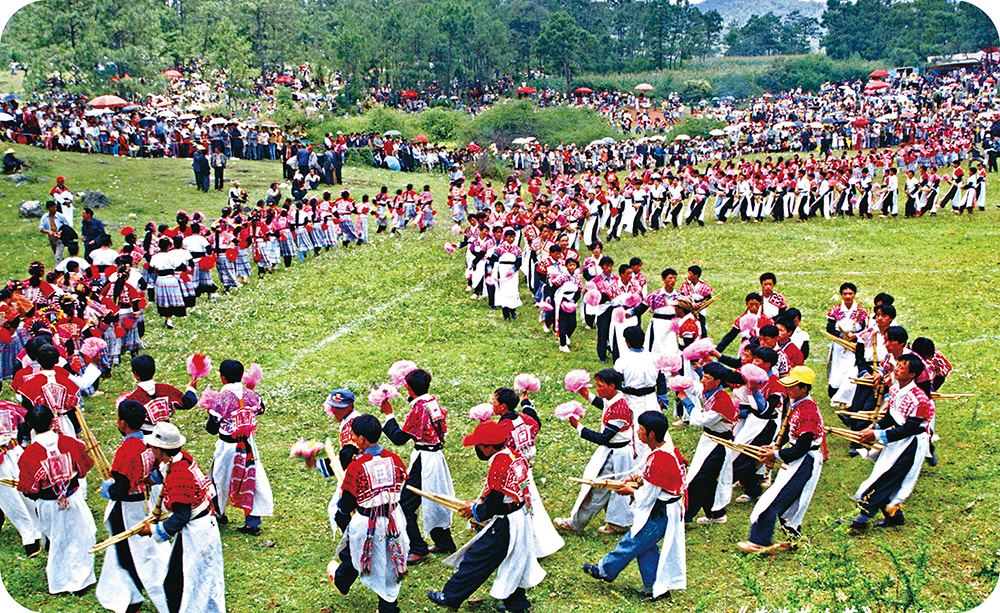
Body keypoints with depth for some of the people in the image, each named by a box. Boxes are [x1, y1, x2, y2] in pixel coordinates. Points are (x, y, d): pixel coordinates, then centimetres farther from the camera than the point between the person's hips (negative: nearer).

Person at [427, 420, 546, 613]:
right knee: (514, 564, 21)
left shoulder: (498, 468, -27)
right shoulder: (515, 456, 0)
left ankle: (451, 597, 17)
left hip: (504, 527, -9)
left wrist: (473, 509, -2)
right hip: (522, 522, 9)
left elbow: (489, 511, -21)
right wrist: (486, 495, 8)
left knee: (476, 560, 5)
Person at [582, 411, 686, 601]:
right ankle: (656, 587, 25)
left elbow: (646, 497, -23)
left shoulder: (658, 460, -30)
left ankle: (605, 570, 27)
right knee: (645, 548, 19)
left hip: (658, 514, -9)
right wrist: (640, 477, 8)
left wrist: (630, 491, -5)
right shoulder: (669, 447, -1)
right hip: (671, 509, 9)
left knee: (632, 543, 10)